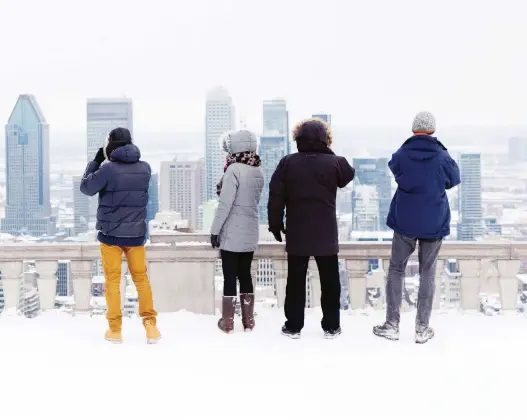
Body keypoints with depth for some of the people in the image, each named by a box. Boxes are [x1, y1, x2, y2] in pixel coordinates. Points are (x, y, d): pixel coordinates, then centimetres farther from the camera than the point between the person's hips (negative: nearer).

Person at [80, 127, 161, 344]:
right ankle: (150, 325, 9)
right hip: (136, 233, 3)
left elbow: (86, 187, -2)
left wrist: (95, 161, 8)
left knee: (112, 280, 6)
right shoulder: (145, 168, -1)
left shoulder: (108, 169, -15)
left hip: (111, 233, -3)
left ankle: (115, 330, 9)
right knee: (141, 278, 14)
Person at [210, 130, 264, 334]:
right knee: (245, 274, 14)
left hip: (232, 233, -6)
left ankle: (228, 321, 8)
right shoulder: (258, 171, 6)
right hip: (250, 232, 6)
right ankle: (248, 320, 17)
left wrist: (215, 229, -10)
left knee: (230, 276, 1)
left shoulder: (234, 170, -16)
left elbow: (225, 203, -18)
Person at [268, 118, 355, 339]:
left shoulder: (287, 163, -5)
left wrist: (275, 224, 6)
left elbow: (276, 196, -5)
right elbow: (348, 175, 17)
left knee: (296, 281, 10)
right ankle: (331, 326, 17)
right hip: (326, 234, 0)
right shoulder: (334, 163, -6)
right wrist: (330, 152, 11)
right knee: (330, 281, 11)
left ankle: (293, 326, 14)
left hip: (296, 234, 0)